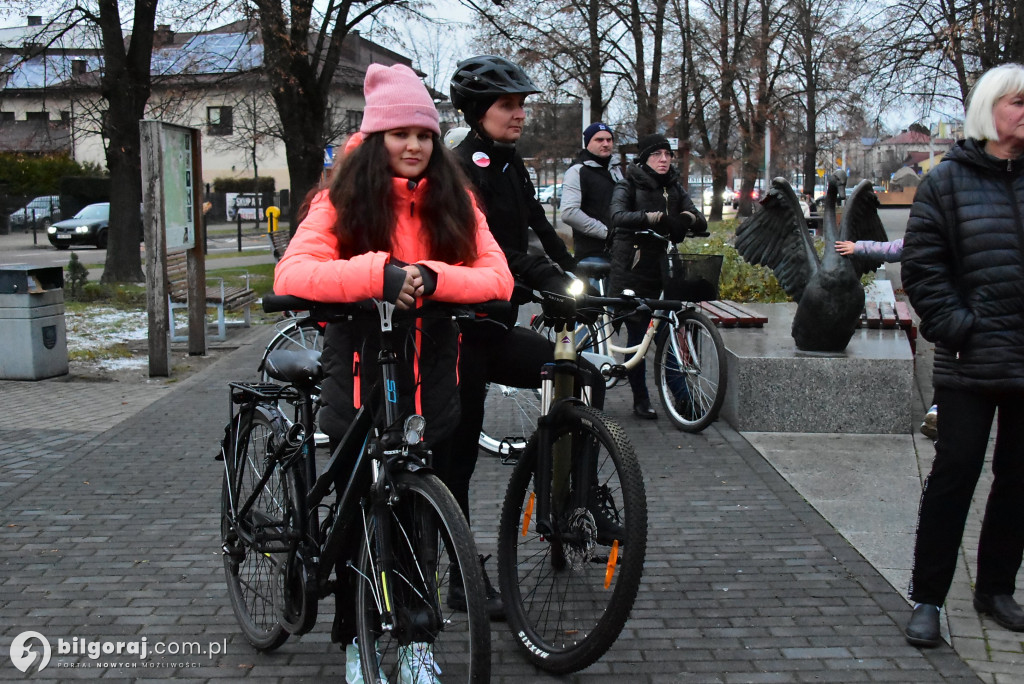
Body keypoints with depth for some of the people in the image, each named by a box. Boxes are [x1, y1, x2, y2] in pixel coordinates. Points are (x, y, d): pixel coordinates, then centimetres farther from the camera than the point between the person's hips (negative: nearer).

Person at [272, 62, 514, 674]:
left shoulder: (455, 203, 5)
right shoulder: (343, 201, -2)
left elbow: (498, 278, -6)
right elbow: (291, 274, -17)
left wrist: (431, 277, -24)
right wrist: (380, 272, -31)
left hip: (432, 388, 2)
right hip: (360, 383, -2)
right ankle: (353, 641, 27)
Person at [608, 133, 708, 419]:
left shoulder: (675, 189, 14)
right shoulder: (629, 186, 0)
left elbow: (701, 222, 2)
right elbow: (618, 215, -20)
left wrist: (689, 218, -22)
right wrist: (652, 218, -36)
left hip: (663, 267, 4)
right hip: (632, 269, -4)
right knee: (637, 335, -2)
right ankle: (641, 400, 8)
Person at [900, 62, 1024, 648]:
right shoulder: (949, 181, 0)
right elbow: (922, 265, -3)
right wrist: (954, 326, -11)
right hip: (972, 360, -3)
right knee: (955, 473, -2)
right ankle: (927, 598, 8)